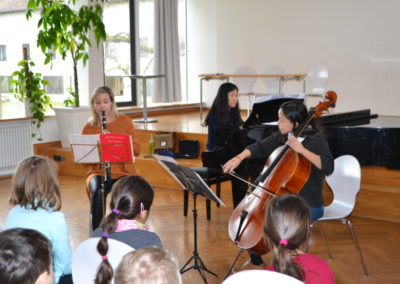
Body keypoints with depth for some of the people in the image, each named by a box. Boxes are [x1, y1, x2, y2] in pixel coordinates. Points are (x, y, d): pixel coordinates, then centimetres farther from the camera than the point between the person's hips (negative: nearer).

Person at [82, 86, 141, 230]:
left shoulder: (124, 121, 6)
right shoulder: (88, 128, 7)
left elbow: (136, 149, -1)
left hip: (122, 171, 0)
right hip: (97, 172, 1)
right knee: (97, 192, -33)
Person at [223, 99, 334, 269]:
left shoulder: (316, 140, -15)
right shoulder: (282, 137, 3)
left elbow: (328, 167, -29)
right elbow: (259, 147, 12)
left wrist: (302, 150, -33)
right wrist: (239, 158, -4)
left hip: (309, 204, -7)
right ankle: (255, 260, 22)